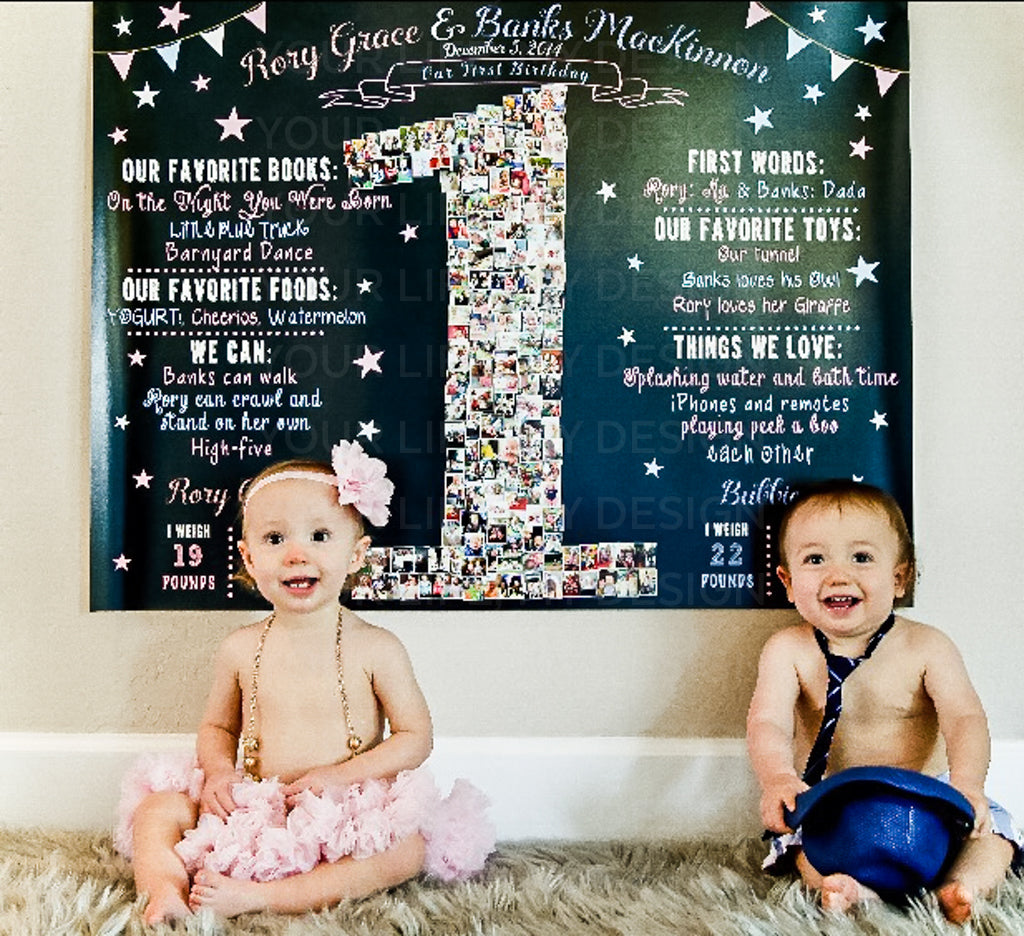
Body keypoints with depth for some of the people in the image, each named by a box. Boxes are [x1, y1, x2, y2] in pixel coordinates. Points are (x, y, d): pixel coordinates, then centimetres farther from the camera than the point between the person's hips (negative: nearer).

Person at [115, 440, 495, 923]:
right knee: (157, 809, -9)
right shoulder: (240, 650, 1)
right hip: (252, 808, 3)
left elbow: (416, 736, -5)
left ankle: (258, 896, -33)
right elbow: (217, 726, 15)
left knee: (409, 848, -30)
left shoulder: (375, 649, -8)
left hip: (343, 815, -3)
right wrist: (218, 770, -8)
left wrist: (341, 775, -17)